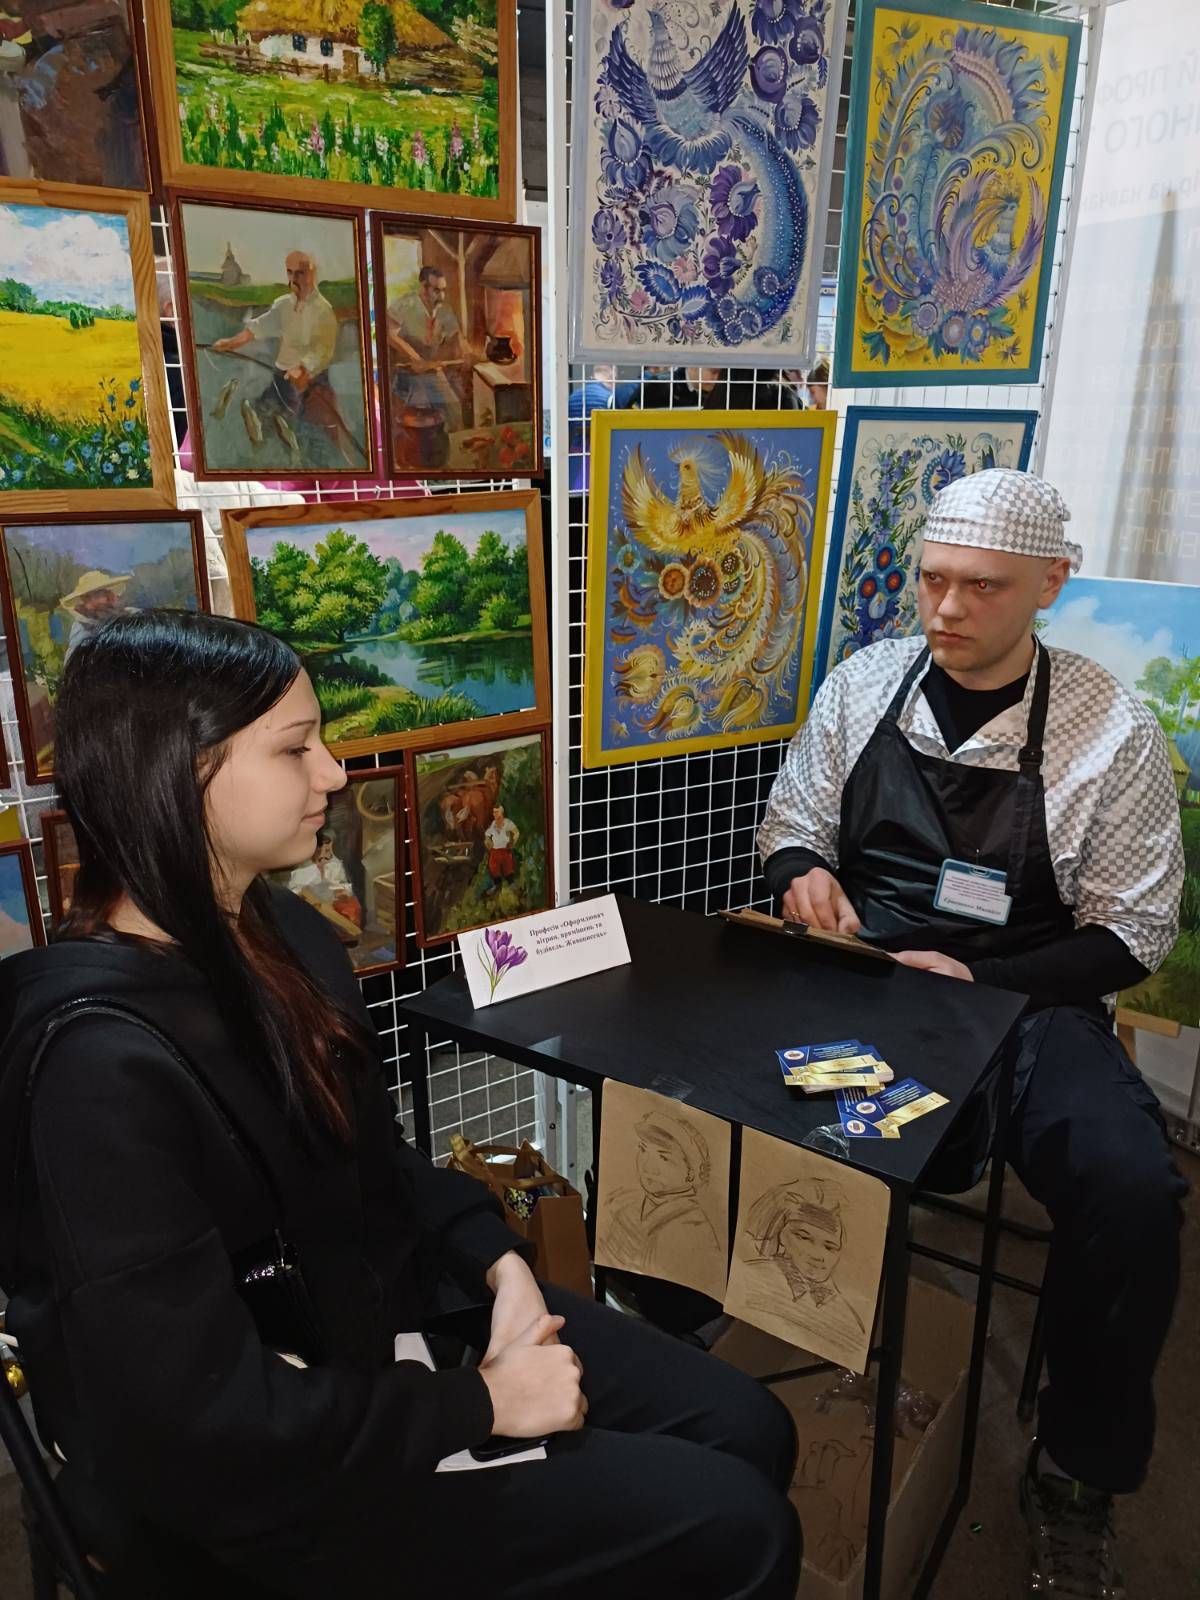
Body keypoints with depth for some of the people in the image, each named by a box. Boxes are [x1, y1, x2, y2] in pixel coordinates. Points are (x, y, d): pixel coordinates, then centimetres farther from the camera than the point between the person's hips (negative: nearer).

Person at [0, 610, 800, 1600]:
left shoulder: (282, 931, -2)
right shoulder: (108, 1060, -29)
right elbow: (207, 1412, -26)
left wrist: (500, 1264, -6)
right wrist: (481, 1402, -17)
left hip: (386, 1307, 8)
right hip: (265, 1462, -7)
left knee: (747, 1429, 7)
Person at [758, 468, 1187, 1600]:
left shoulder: (1113, 733, -4)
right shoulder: (861, 683, 4)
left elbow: (1129, 935, -2)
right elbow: (790, 829, 13)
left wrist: (977, 984, -16)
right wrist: (802, 874, -11)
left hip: (1021, 998, -1)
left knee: (1132, 1190, -28)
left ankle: (1076, 1475, 2)